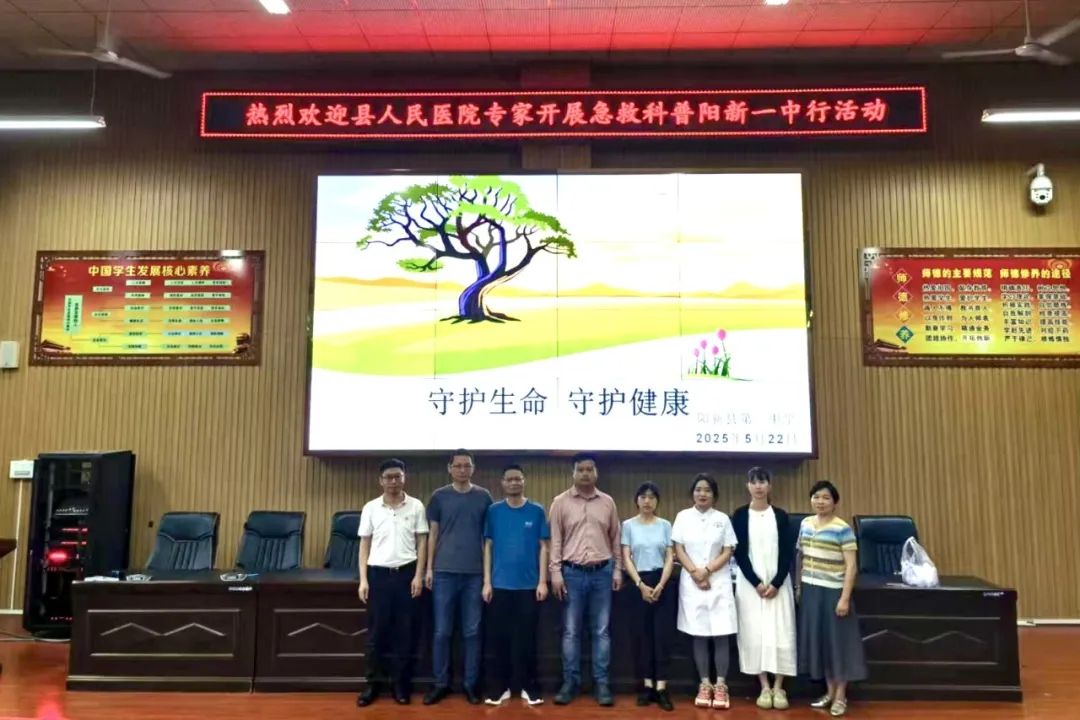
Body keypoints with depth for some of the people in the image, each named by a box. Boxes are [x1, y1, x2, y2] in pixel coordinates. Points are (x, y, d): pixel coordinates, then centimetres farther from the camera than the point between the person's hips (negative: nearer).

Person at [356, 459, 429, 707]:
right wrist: (363, 579, 0)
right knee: (376, 632, 7)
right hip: (378, 573, 1)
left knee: (404, 632, 5)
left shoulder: (416, 507, -1)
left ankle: (401, 685, 17)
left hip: (405, 573, -1)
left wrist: (418, 575, -4)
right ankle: (373, 684, 19)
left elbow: (422, 542, 2)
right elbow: (365, 545, 5)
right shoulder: (370, 508, 2)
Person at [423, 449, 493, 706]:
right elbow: (433, 534, 7)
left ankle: (470, 683, 18)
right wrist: (429, 568, 2)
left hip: (475, 573, 0)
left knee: (472, 631, 7)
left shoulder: (483, 497, 4)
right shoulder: (439, 496, 4)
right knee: (442, 631, 6)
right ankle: (440, 683, 18)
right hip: (444, 571, 0)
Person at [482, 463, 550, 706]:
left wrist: (542, 581, -3)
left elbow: (543, 547, 2)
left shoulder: (537, 511, 0)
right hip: (500, 584, 1)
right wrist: (486, 581, -1)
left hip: (529, 584, -1)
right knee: (501, 638, 8)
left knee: (527, 638, 7)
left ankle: (529, 686, 19)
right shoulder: (494, 511, 2)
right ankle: (503, 686, 20)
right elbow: (488, 546, 4)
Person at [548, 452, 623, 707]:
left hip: (602, 572, 2)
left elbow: (615, 539, 10)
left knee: (601, 631, 7)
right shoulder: (561, 502, 0)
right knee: (571, 631, 5)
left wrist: (617, 570, 6)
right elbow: (556, 540, -1)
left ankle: (601, 683, 16)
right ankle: (570, 681, 16)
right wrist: (556, 572, -6)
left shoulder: (607, 502, 6)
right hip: (572, 572, -1)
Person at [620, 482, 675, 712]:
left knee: (662, 633, -2)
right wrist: (641, 585, -11)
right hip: (639, 583, 0)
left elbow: (670, 558, 2)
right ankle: (647, 685, 12)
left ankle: (661, 687, 0)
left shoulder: (665, 525, 5)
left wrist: (660, 585, -10)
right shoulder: (628, 525, 2)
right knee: (642, 634, 4)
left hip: (662, 583, 0)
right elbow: (626, 558, -1)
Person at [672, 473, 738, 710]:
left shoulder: (723, 519, 3)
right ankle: (704, 684, 12)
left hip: (719, 582, 0)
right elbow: (678, 550, 0)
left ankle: (720, 685, 6)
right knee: (699, 635, 4)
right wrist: (695, 573, -11)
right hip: (691, 582, 0)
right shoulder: (683, 517, 3)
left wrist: (707, 571, -13)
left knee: (721, 635, -1)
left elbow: (728, 552, -1)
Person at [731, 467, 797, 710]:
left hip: (778, 582, 1)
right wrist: (756, 582, -12)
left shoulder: (780, 515, 2)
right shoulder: (740, 515, -1)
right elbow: (739, 553, -4)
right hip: (750, 583, -1)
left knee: (780, 632, -1)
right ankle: (764, 687, 10)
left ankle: (778, 688, 9)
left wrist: (776, 583, -11)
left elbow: (788, 553, 0)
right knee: (755, 632, 0)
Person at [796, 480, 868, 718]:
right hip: (810, 591, 5)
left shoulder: (842, 529, -12)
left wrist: (845, 598, -17)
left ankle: (841, 696, 17)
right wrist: (798, 587, 11)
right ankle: (830, 692, 25)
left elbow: (851, 565, -13)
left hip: (832, 592, -5)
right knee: (819, 640, 12)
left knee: (837, 640, 4)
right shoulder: (805, 524, 5)